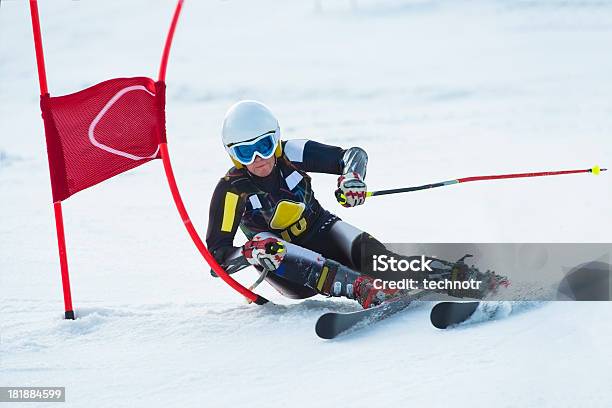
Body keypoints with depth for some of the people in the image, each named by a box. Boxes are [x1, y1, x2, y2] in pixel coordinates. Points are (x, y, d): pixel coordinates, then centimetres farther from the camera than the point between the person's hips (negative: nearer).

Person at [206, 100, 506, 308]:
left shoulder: (291, 155, -10)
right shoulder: (231, 191, -15)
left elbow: (354, 154, -8)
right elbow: (217, 258, -16)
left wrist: (352, 177, -31)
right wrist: (249, 253, -37)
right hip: (289, 270, -2)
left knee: (369, 254, -30)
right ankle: (364, 289, -56)